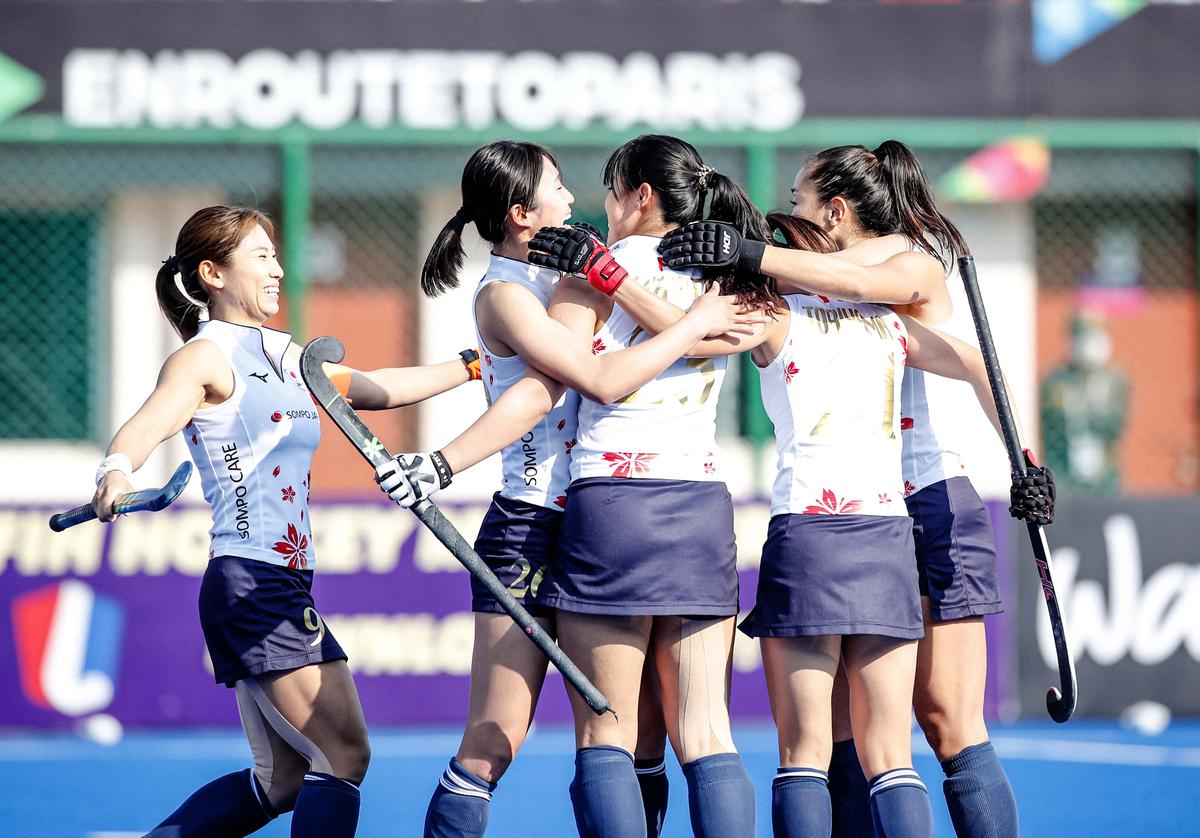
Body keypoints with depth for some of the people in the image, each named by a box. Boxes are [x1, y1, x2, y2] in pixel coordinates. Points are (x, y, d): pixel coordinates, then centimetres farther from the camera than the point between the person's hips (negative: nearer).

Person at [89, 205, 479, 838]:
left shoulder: (279, 354, 17)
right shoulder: (206, 357, -9)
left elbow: (377, 388, 29)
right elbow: (149, 422, -28)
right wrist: (117, 471, -50)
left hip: (285, 588, 9)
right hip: (250, 584, -9)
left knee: (283, 780, 10)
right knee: (345, 756, -9)